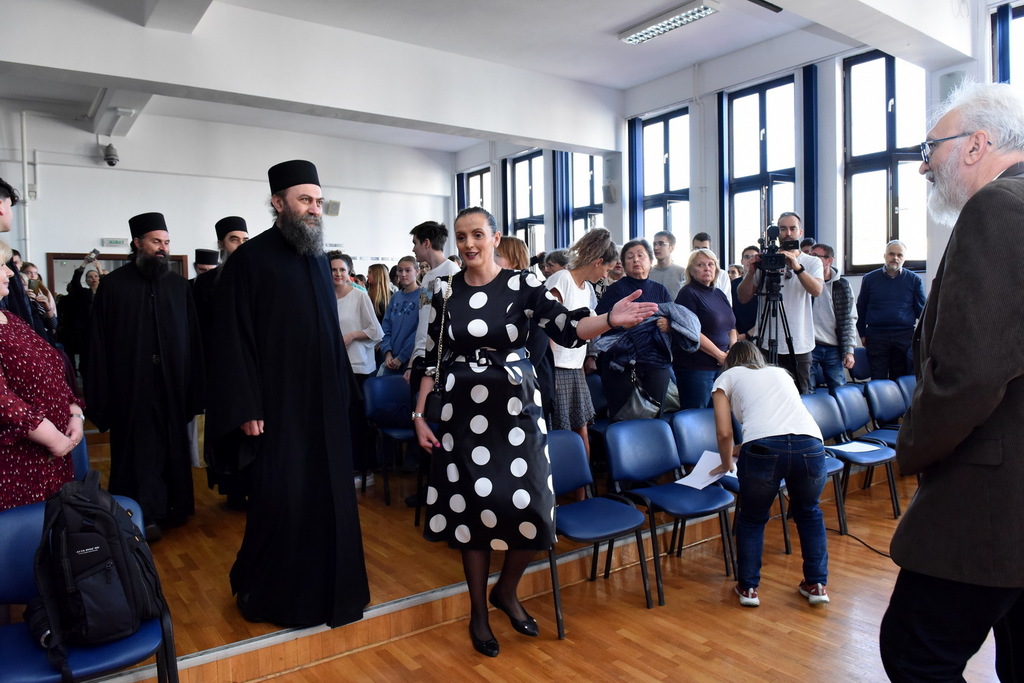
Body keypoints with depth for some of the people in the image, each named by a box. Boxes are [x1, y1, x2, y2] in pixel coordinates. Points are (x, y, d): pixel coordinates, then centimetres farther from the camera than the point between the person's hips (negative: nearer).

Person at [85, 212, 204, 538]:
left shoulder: (180, 285, 5)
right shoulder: (113, 284, -2)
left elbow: (193, 339, 5)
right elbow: (99, 343, -3)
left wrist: (195, 387, 1)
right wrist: (100, 396, -6)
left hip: (172, 385, 3)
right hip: (131, 386, -2)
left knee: (172, 448, 12)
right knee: (137, 452, 5)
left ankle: (172, 508, 28)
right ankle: (141, 515, 17)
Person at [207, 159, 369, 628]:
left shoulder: (319, 260, 12)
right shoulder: (250, 259, -7)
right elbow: (233, 339, -11)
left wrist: (345, 391, 13)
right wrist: (247, 408, -16)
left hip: (324, 405, 6)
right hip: (276, 407, -6)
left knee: (328, 496, 11)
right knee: (279, 499, 0)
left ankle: (323, 586, 28)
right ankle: (260, 591, 22)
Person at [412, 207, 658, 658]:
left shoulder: (522, 284, -5)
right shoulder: (444, 291, 2)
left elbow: (567, 328, -16)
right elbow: (432, 356, 6)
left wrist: (611, 319, -34)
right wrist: (420, 415, 4)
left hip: (515, 408, -1)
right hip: (462, 410, 1)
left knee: (528, 507, -3)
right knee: (472, 506, 7)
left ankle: (506, 591, 28)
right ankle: (478, 611, 27)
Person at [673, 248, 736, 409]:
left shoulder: (719, 294, 17)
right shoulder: (688, 293, -7)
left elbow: (731, 328, 20)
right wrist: (720, 355, -13)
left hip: (721, 366, 7)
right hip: (695, 367, -7)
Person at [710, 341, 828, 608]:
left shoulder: (727, 378, 22)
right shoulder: (780, 372, 35)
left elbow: (725, 433, 13)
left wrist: (727, 463, 32)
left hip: (764, 447, -3)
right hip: (810, 444, 4)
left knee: (752, 518, 21)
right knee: (808, 512, 29)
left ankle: (748, 587, 26)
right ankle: (817, 584, 32)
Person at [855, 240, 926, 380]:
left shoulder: (914, 279, 8)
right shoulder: (869, 279, 8)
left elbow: (921, 310, 9)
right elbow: (861, 309, 12)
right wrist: (862, 334, 8)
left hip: (905, 337, 1)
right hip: (876, 336, -1)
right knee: (878, 380, -1)